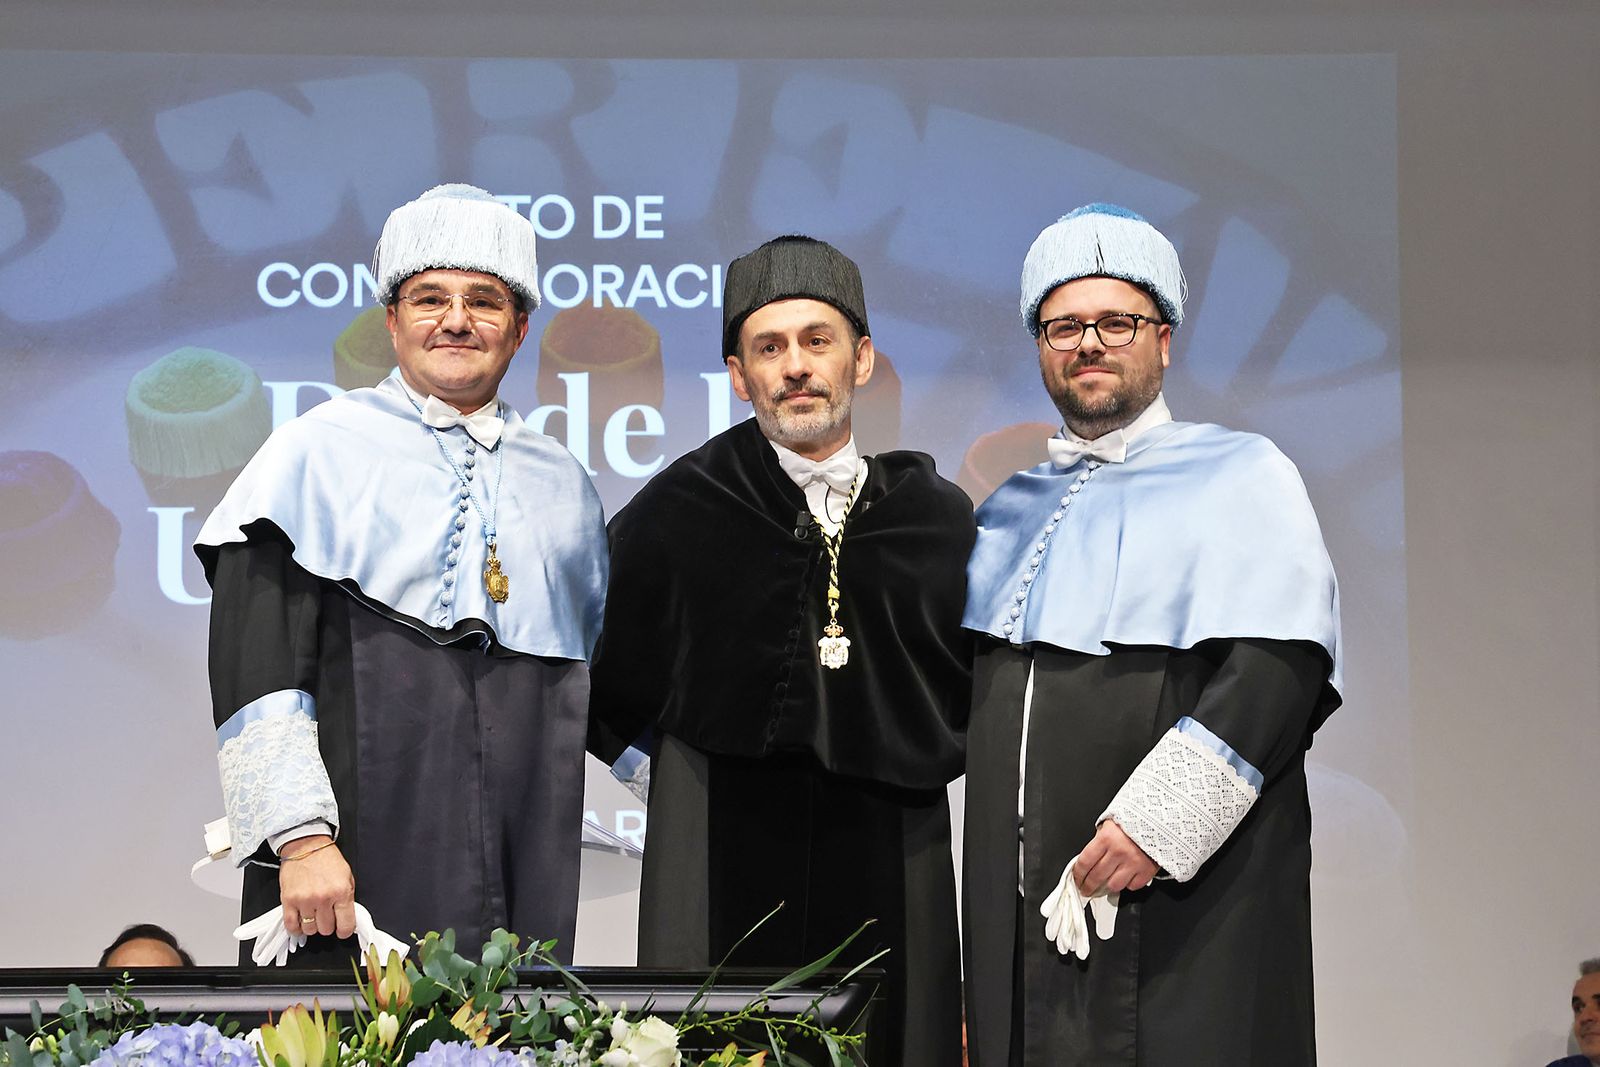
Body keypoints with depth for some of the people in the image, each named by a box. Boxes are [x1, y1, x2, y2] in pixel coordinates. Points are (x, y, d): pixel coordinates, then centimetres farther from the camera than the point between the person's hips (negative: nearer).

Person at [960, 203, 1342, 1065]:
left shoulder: (1240, 476, 3)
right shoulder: (1011, 510, 21)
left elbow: (1278, 667, -11)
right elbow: (955, 688, 27)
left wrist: (1155, 819, -19)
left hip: (1186, 898, -5)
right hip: (1018, 898, 5)